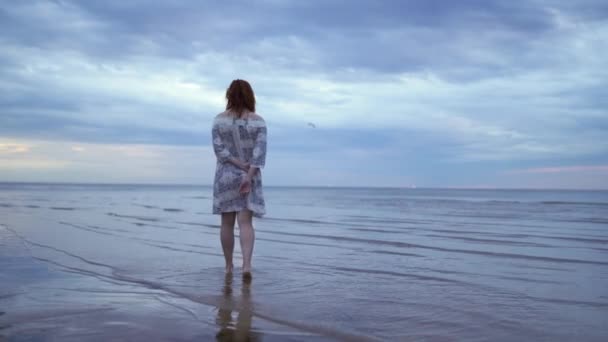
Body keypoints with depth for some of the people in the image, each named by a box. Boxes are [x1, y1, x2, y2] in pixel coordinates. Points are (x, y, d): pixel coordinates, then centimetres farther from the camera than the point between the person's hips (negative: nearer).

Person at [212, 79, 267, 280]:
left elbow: (218, 148, -10)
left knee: (227, 223, 9)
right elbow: (259, 151, -12)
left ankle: (229, 266, 17)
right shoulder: (258, 121, -3)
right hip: (249, 177, 0)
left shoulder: (219, 120, -2)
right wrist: (249, 174, -15)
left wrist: (240, 165, -11)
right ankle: (247, 265, -18)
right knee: (245, 222, -2)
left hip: (225, 176, 0)